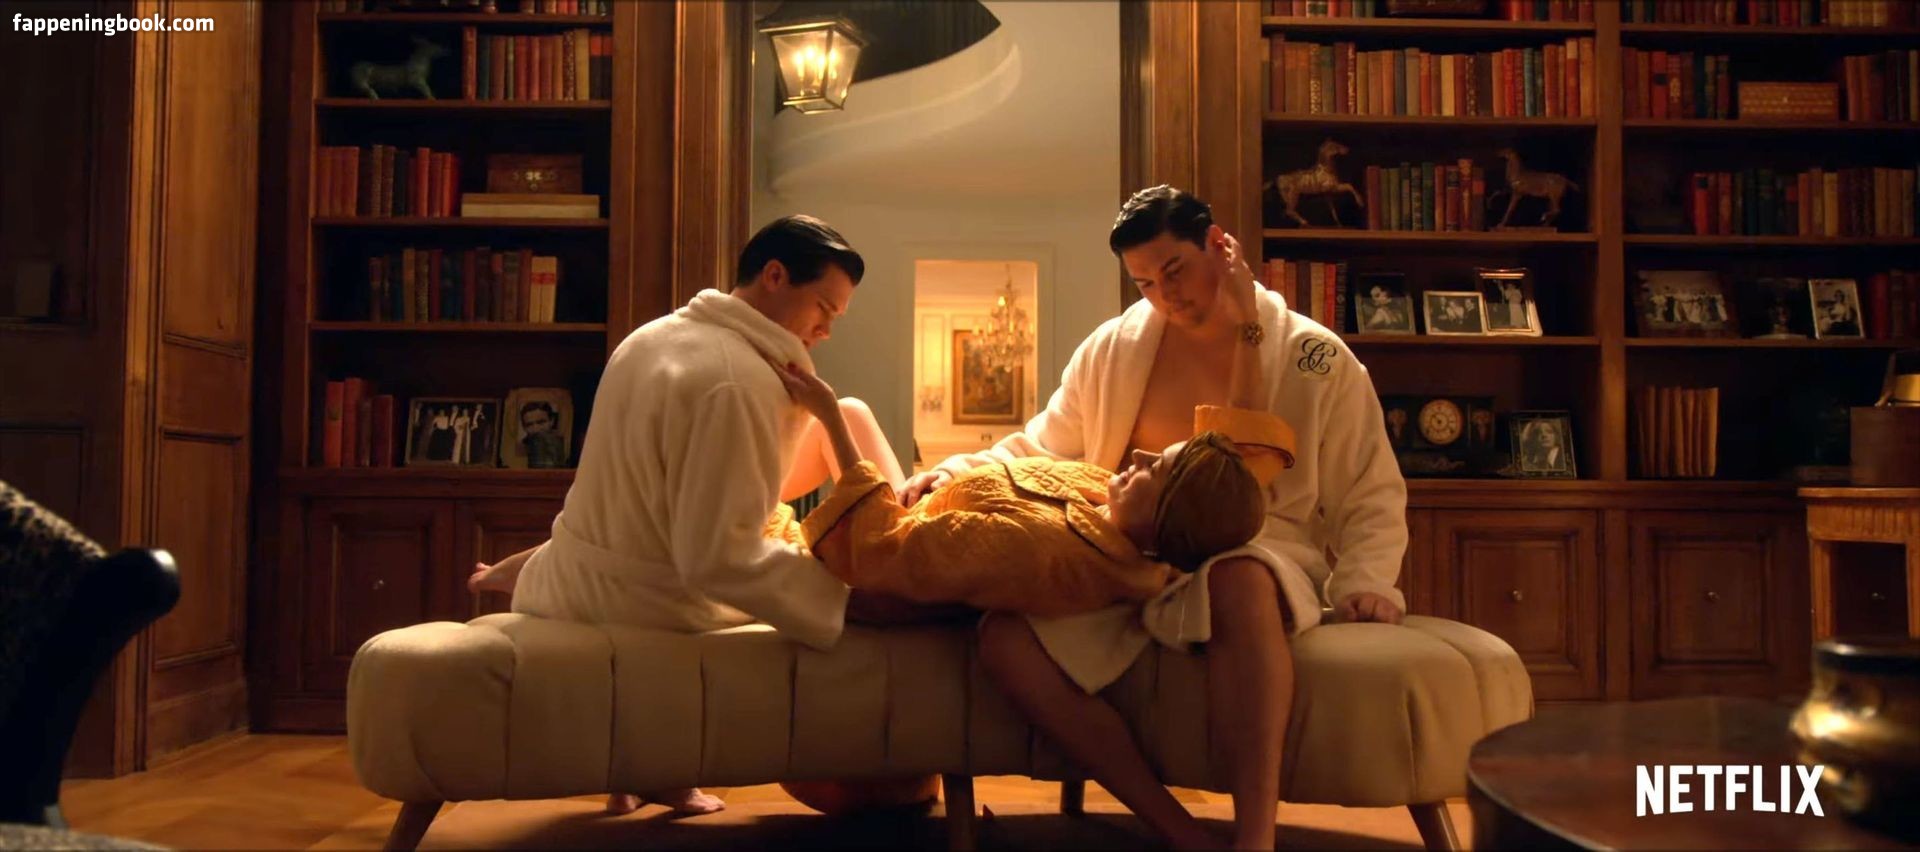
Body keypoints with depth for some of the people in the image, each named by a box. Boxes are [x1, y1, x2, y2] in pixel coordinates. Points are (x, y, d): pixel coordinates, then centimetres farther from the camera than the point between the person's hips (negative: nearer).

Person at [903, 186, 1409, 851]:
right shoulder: (1113, 349, 12)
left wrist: (1364, 580, -9)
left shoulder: (1315, 358, 6)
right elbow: (1040, 451, 19)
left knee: (1239, 580, -42)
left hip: (1255, 553, -2)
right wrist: (960, 470, 0)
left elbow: (1371, 498, 9)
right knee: (1005, 638, -27)